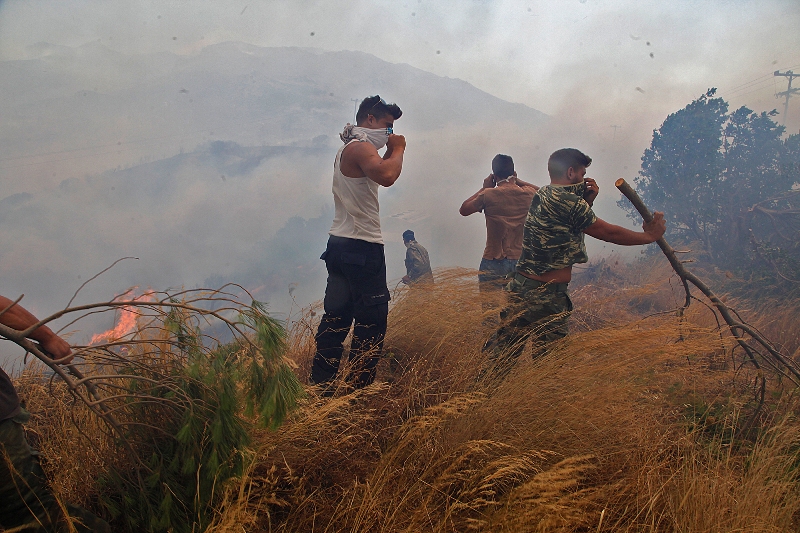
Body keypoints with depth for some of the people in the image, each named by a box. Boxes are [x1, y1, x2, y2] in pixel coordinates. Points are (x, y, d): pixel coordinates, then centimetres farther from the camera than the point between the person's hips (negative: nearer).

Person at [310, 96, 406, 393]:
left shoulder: (347, 149, 21)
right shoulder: (360, 148, -12)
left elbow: (378, 174, 27)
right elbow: (386, 176, -30)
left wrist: (391, 153, 15)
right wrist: (398, 150, -14)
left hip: (340, 245, 11)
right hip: (361, 246, -11)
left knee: (336, 317, 11)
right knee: (372, 320, -7)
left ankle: (320, 387, 15)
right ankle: (359, 387, -4)